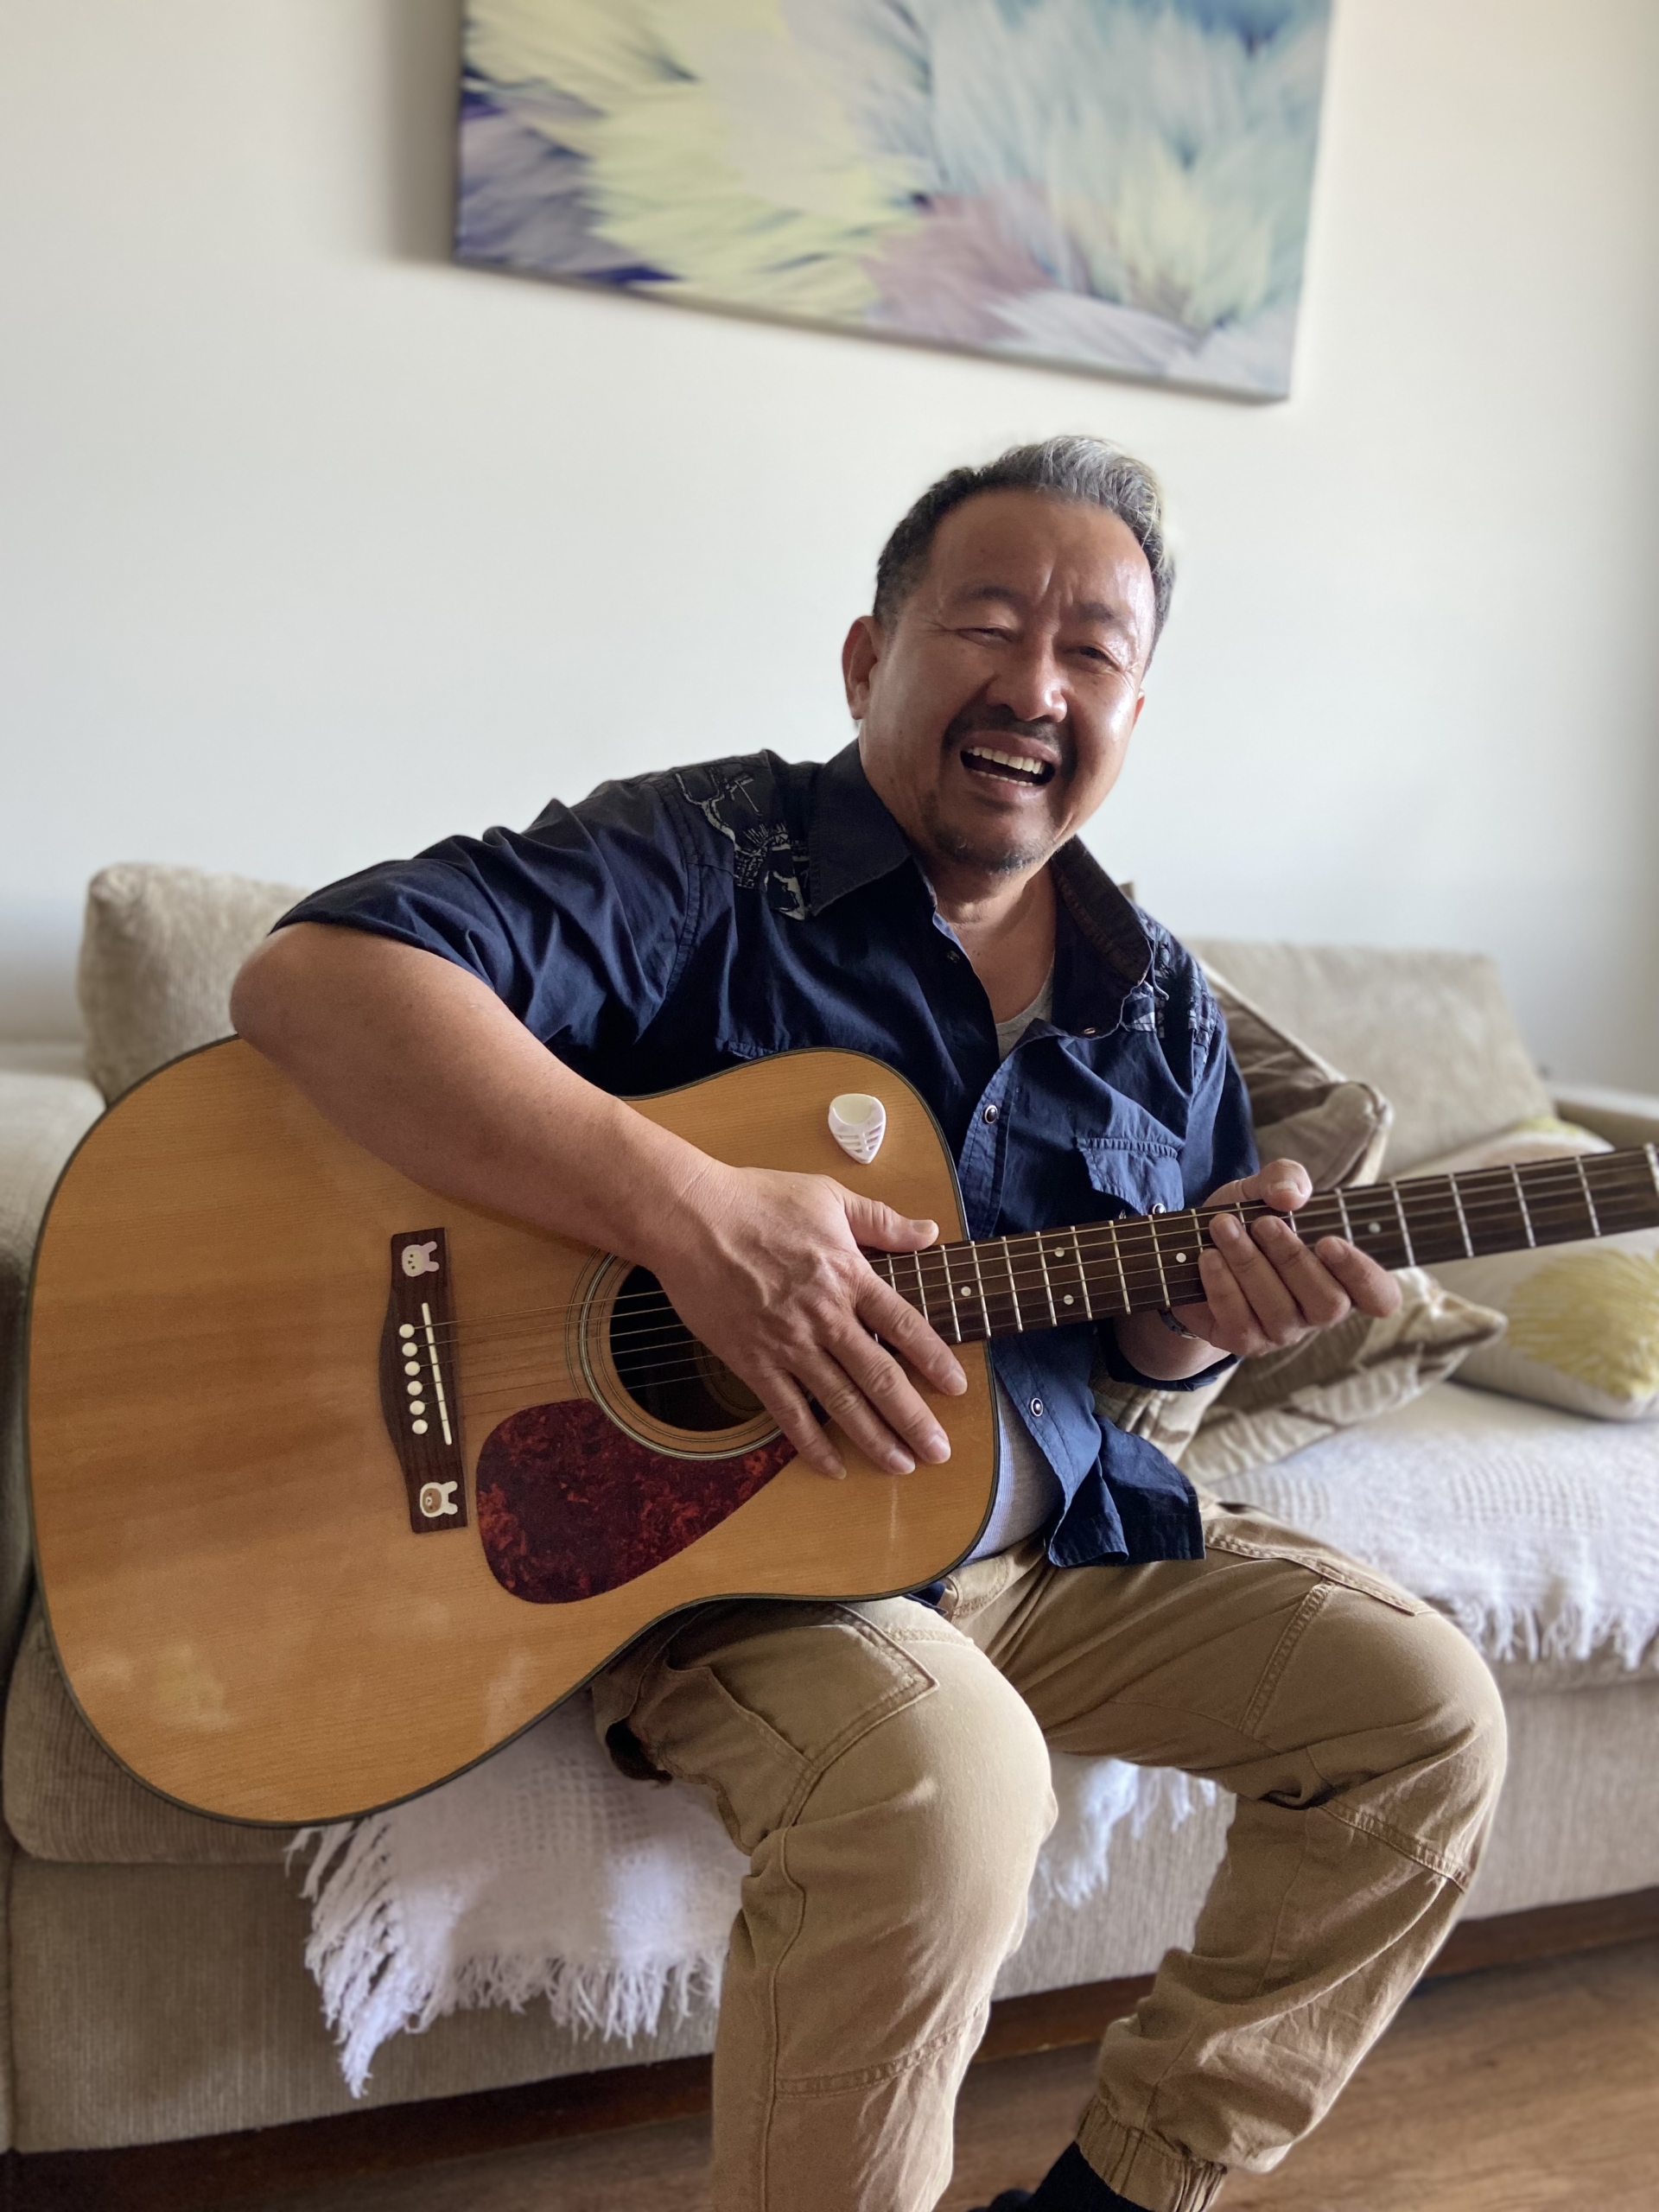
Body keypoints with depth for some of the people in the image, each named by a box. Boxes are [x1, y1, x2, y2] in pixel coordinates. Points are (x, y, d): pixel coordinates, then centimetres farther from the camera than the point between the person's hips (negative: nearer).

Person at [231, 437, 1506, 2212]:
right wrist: (692, 1219, -36)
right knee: (944, 1771, -36)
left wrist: (1218, 1296, -9)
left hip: (1056, 1529, 7)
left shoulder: (1154, 996, 8)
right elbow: (312, 976, -26)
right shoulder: (705, 862, -12)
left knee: (1426, 1710, 2)